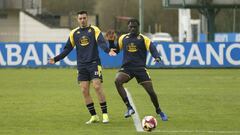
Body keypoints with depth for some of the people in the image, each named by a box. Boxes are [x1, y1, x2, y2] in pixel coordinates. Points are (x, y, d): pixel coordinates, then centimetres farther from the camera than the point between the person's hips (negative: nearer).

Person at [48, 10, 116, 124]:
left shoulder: (94, 30, -2)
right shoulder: (74, 33, 10)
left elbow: (101, 42, -16)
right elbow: (67, 49, 14)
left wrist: (108, 50, -36)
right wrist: (56, 59, 7)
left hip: (94, 63, -4)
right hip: (82, 66, 4)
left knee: (97, 86, -15)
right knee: (84, 90, -2)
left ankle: (105, 114, -9)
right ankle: (94, 116, 7)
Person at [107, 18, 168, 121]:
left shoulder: (143, 39, 0)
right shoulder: (123, 38, 10)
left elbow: (152, 48, -13)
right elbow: (115, 50, 19)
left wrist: (157, 57, -33)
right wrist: (111, 41, 3)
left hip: (140, 68, -2)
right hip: (126, 68, 2)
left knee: (150, 91, -4)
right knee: (117, 81, -29)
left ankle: (159, 112, 24)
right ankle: (129, 108, -25)